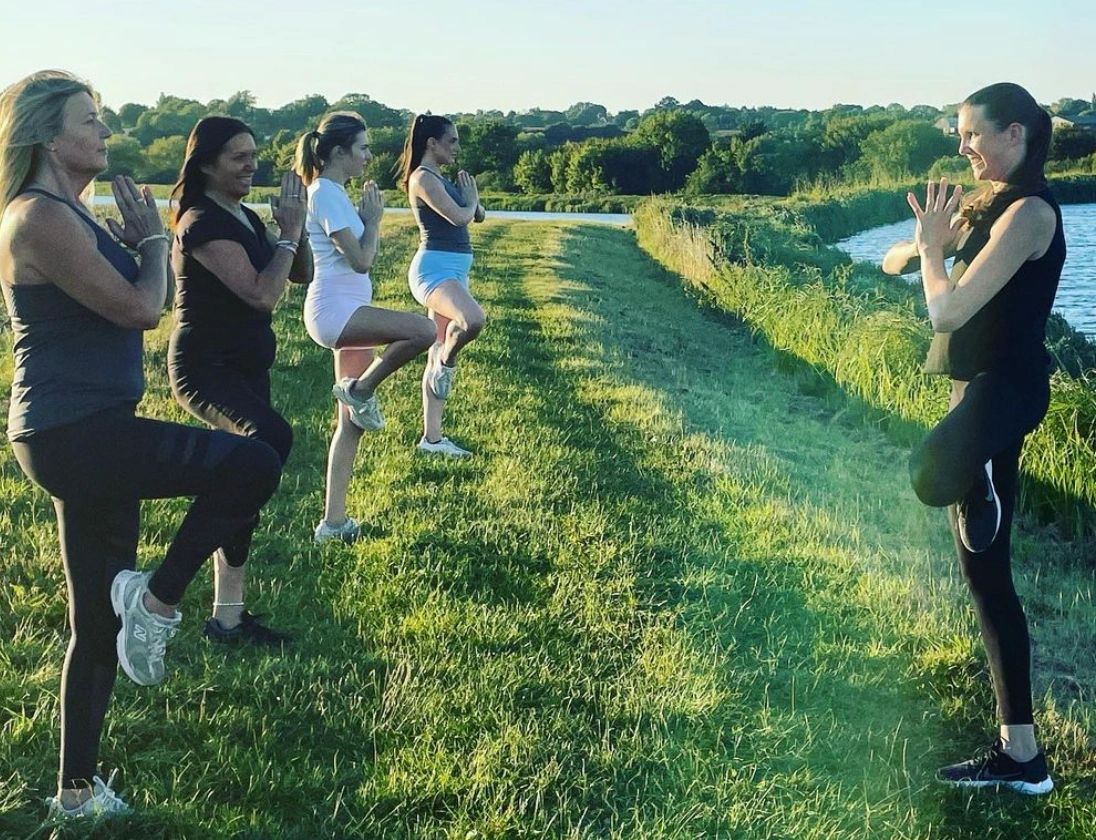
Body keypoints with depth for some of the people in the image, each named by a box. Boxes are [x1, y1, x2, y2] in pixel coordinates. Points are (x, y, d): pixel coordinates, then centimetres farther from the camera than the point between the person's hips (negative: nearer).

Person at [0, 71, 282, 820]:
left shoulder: (65, 215, 16)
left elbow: (129, 306, 22)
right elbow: (141, 309, -16)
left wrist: (134, 243, 10)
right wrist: (153, 235, -1)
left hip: (86, 436, 10)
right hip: (73, 434, -10)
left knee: (102, 626, 15)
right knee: (254, 465, -21)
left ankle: (78, 791, 26)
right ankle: (158, 601, -4)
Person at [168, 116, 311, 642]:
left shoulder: (245, 219, 12)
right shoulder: (203, 222, -16)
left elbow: (302, 276, 16)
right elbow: (263, 294, -24)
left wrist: (295, 228, -1)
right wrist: (288, 234, -13)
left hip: (245, 368, 10)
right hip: (205, 367, -10)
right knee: (271, 437, -35)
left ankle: (228, 616, 19)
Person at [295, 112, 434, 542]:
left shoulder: (334, 193, 18)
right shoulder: (325, 194, -12)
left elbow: (364, 255, 19)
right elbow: (361, 260, -18)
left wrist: (369, 220, 6)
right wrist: (373, 217, -5)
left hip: (348, 312, 10)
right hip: (334, 309, -10)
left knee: (351, 422, 9)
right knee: (423, 331, -27)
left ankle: (334, 521, 13)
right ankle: (360, 390, -6)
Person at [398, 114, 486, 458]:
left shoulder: (442, 180, 20)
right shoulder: (423, 178, -9)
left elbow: (478, 215, 21)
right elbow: (458, 217, -18)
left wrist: (473, 200, 1)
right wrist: (470, 199, 2)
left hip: (454, 270, 10)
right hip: (434, 268, -10)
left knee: (440, 357, 10)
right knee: (472, 319, -37)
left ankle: (431, 437, 14)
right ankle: (445, 361, -7)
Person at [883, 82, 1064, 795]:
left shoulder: (1029, 212, -14)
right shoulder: (989, 203, 14)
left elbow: (949, 310, -20)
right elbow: (894, 261, 19)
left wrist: (934, 245, -5)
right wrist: (919, 247, -2)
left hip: (1003, 389, -9)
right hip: (982, 390, 9)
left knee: (930, 474, -36)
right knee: (986, 574, 9)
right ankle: (1020, 755, 16)